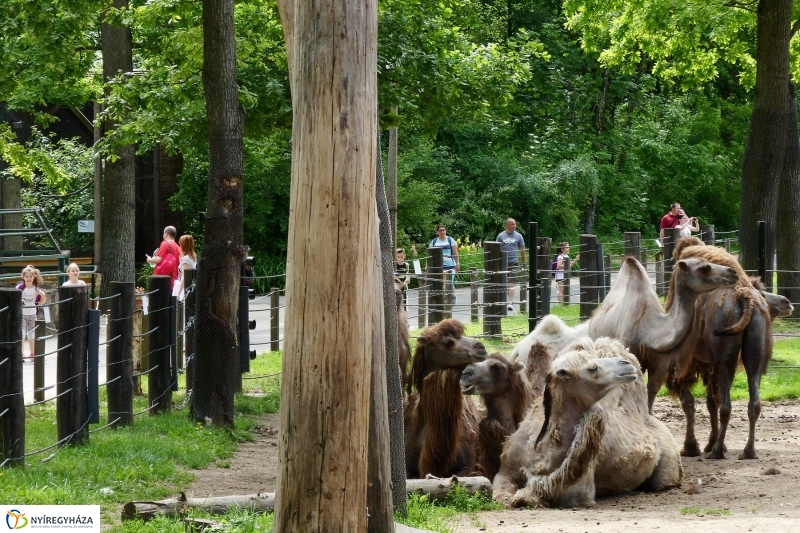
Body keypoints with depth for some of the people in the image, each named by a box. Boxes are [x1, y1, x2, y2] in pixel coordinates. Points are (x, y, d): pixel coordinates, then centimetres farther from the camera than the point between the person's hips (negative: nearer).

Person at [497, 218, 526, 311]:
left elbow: (522, 250, 11)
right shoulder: (501, 236, 6)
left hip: (513, 262, -1)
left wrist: (524, 263, 9)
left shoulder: (518, 236, 7)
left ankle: (510, 303, -14)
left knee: (511, 283, -10)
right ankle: (505, 301, 17)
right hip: (502, 263, 1)